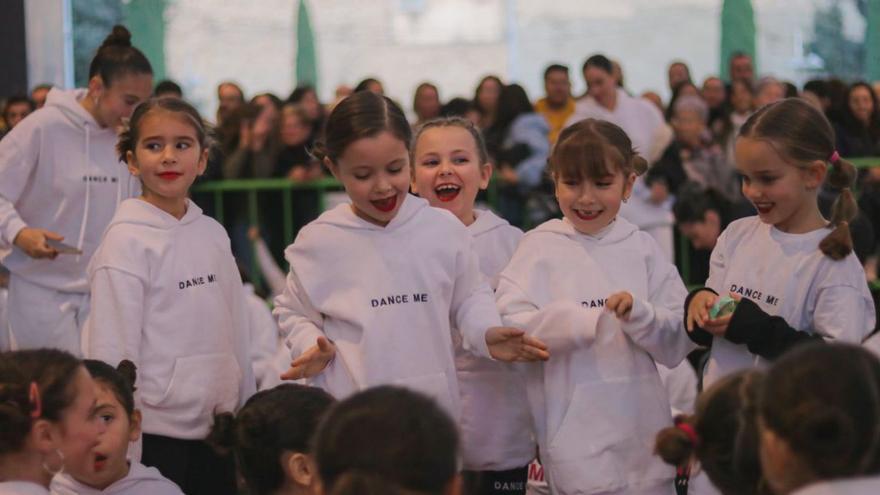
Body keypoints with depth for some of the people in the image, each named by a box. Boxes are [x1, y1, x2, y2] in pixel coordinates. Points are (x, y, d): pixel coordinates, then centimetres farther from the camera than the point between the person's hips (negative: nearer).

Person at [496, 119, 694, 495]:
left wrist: (638, 313, -14)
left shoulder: (643, 248, 6)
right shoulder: (540, 246, -1)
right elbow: (508, 325, -14)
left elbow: (678, 345, 4)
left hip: (642, 433, 3)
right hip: (577, 435, -3)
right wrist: (581, 321, -26)